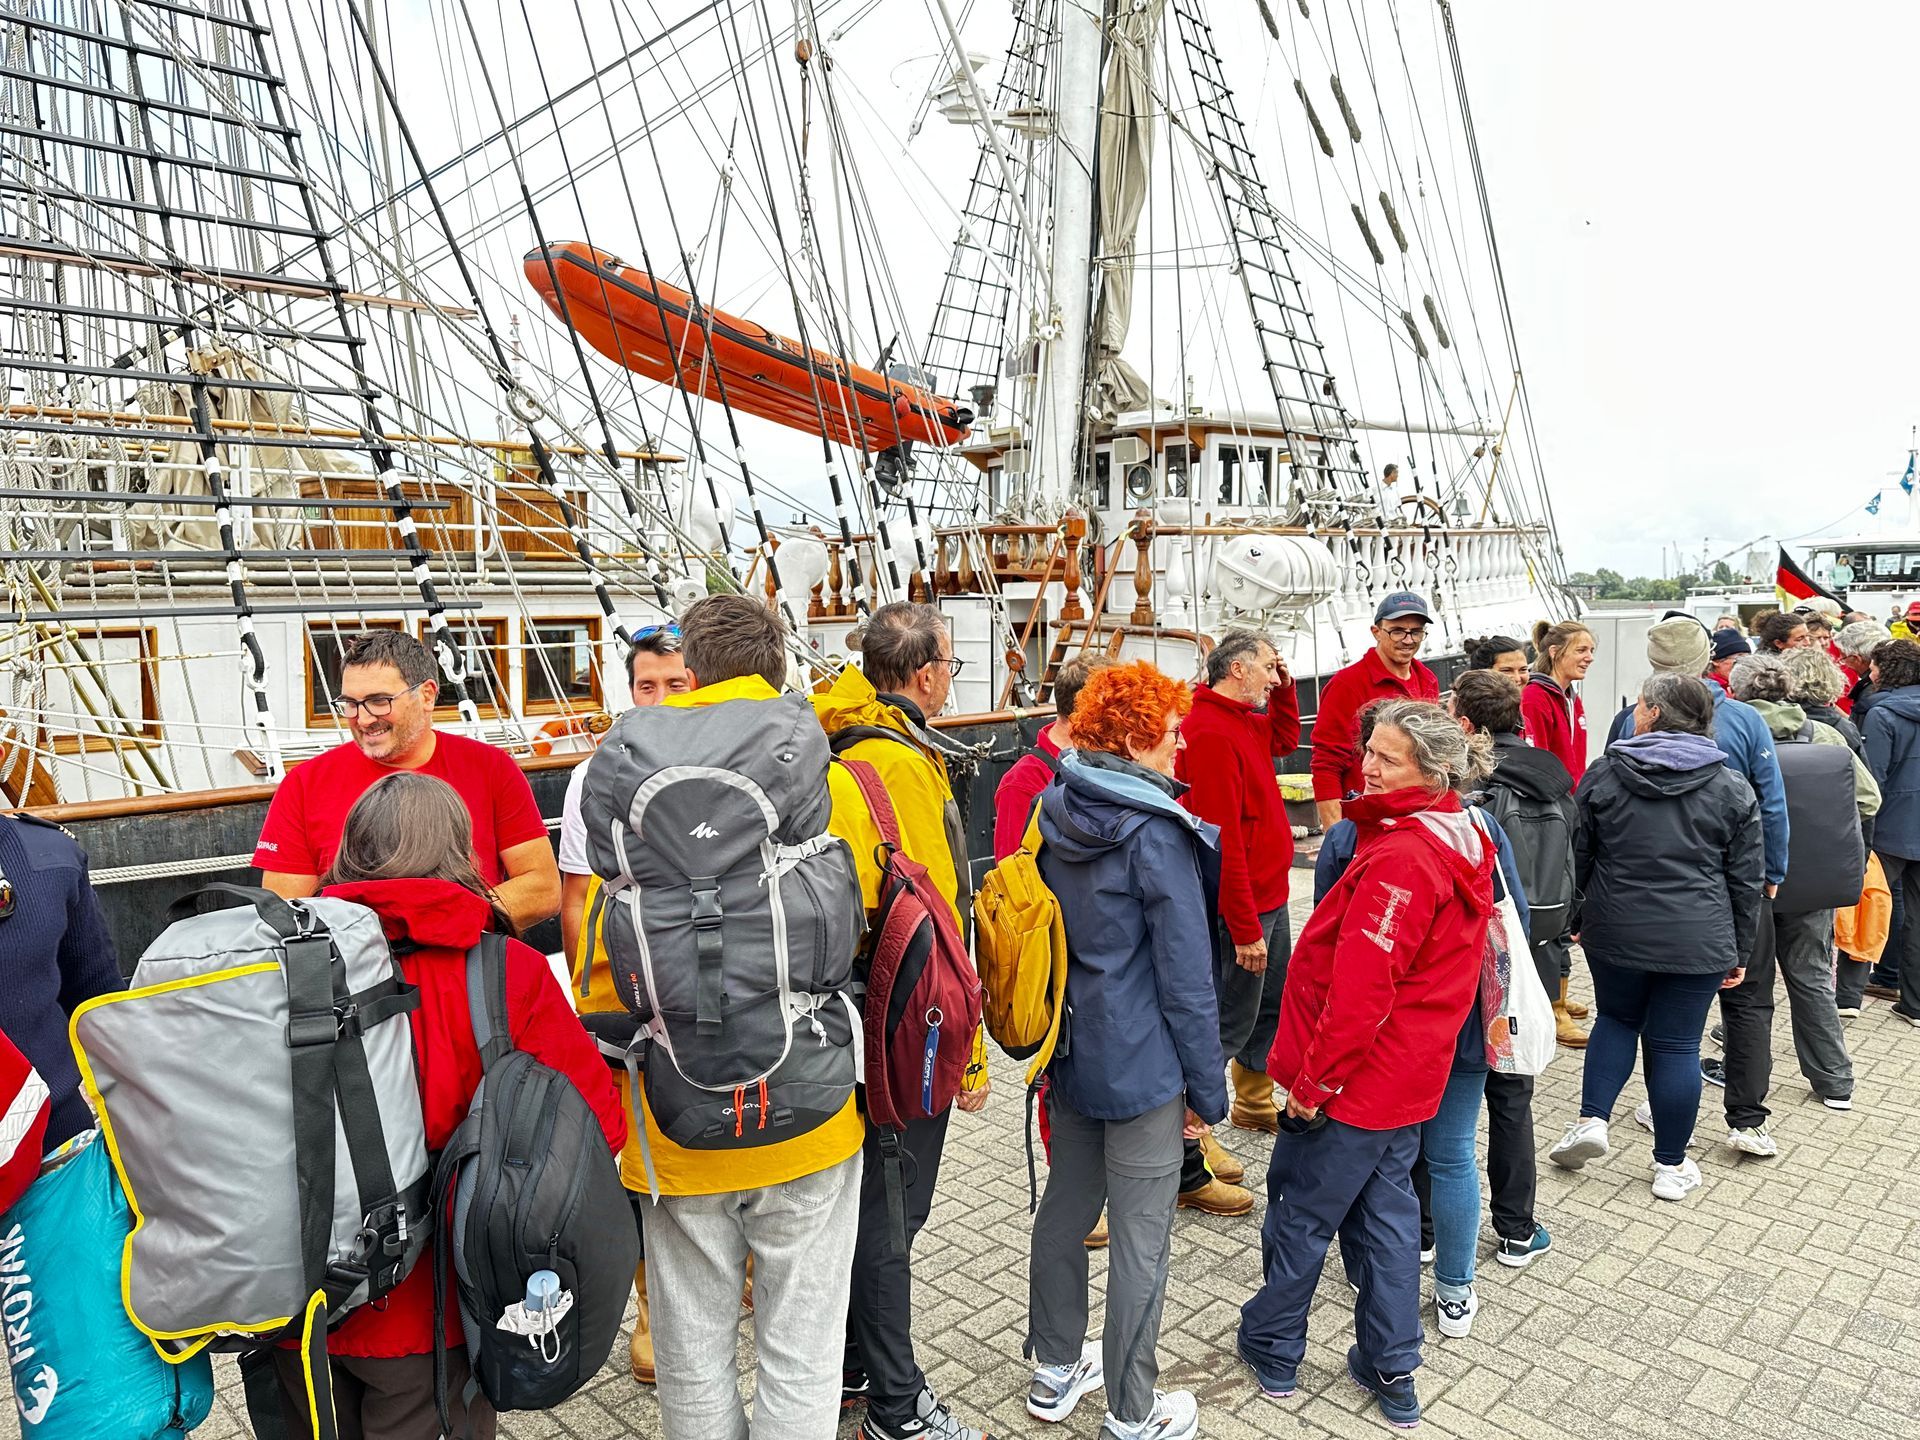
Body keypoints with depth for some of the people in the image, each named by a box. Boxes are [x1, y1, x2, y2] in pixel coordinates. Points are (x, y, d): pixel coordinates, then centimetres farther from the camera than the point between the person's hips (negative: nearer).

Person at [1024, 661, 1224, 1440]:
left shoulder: (1053, 811, 2)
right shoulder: (1156, 833, -19)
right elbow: (1186, 975, -16)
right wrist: (1208, 1083, -6)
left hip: (1070, 1051, 8)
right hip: (1142, 1062, -8)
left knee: (1065, 1205, 20)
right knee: (1141, 1237, 7)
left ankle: (1056, 1371, 38)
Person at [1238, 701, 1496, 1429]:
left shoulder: (1399, 859, -27)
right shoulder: (1462, 845, 4)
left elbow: (1360, 991, -28)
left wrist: (1312, 1079, -18)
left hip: (1355, 1077, -9)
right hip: (1410, 1075, 9)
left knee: (1300, 1211, 11)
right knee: (1386, 1211, 19)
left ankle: (1272, 1347, 30)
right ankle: (1392, 1371, 30)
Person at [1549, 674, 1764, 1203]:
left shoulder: (1602, 776, -3)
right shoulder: (1732, 789, 0)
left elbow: (1577, 857, 3)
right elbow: (1747, 879, 4)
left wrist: (1578, 916, 16)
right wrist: (1739, 950, 13)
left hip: (1616, 933, 0)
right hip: (1698, 941, 0)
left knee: (1615, 1018, 22)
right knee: (1676, 1044, 8)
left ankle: (1592, 1119, 8)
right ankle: (1672, 1166, 19)